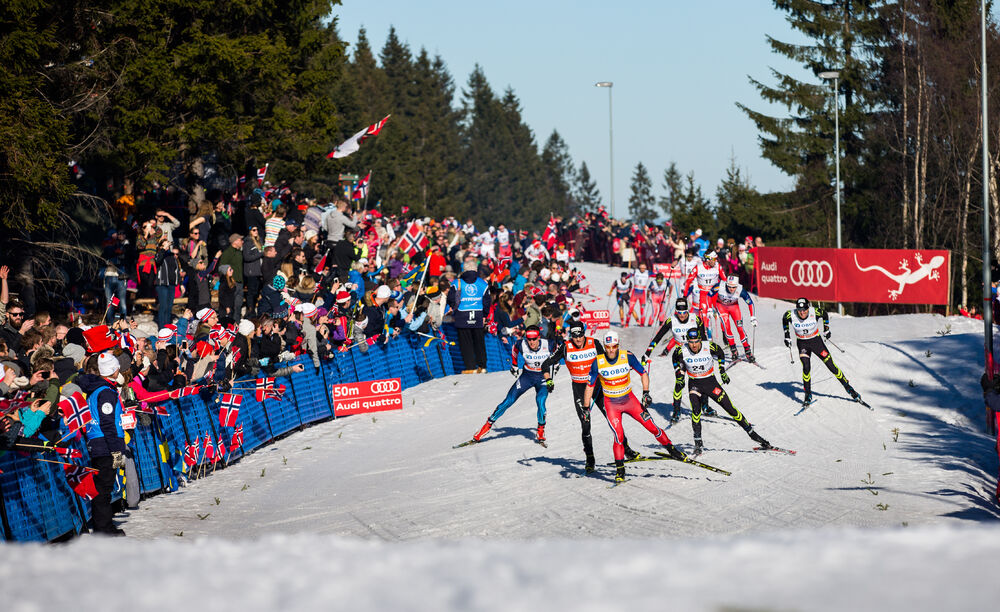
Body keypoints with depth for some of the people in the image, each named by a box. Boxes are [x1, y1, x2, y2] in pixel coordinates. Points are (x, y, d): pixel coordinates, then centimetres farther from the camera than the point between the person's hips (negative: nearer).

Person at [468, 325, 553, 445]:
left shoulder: (548, 345, -23)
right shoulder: (522, 345, -21)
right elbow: (514, 348, 5)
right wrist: (514, 365, 11)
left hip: (543, 378, -1)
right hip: (527, 376, 1)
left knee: (540, 401, -26)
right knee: (508, 401, -4)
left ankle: (541, 431, -5)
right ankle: (488, 425, 8)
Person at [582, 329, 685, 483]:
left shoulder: (627, 357, -14)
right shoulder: (598, 363, -15)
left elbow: (643, 373, -1)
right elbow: (590, 386, -4)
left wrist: (646, 392, -12)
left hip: (629, 400, 1)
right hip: (611, 404, -1)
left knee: (652, 427, 0)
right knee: (619, 436, -15)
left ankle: (671, 449, 23)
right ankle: (620, 470, 2)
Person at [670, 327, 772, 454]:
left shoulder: (709, 347, -19)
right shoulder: (681, 351, -17)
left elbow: (720, 353, 4)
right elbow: (675, 358, 7)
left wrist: (722, 372, 9)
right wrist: (679, 374, 4)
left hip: (711, 382, 0)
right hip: (694, 385, 0)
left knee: (730, 408, -2)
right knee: (696, 409, -25)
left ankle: (752, 433, 11)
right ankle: (698, 443, -18)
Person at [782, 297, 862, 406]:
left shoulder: (815, 312, -24)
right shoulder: (791, 315, -22)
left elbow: (825, 314, -1)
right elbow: (784, 320, 3)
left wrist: (826, 329, 6)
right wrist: (787, 335, 4)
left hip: (816, 341, 0)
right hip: (802, 344, 0)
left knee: (831, 365, 0)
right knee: (806, 367, -19)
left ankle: (847, 387, 15)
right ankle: (808, 395, -3)